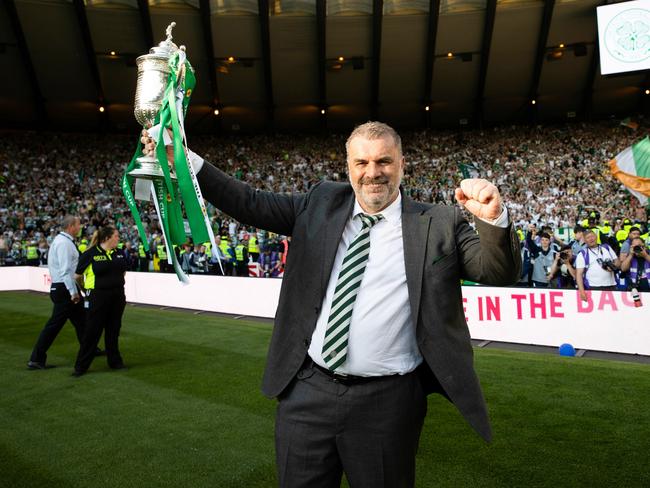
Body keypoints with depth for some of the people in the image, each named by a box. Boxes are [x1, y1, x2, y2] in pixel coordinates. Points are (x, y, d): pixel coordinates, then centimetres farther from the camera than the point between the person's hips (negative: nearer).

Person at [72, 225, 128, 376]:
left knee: (113, 330, 14)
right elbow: (77, 276, -2)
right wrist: (84, 289, 10)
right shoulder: (90, 254, -10)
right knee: (92, 331, 1)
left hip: (117, 297, 5)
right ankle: (81, 366, 13)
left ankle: (114, 361, 26)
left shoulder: (119, 254, 6)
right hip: (98, 297, -5)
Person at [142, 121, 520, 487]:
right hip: (307, 390, 3)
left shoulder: (439, 224, -2)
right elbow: (251, 205, 4)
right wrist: (183, 160, -4)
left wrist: (493, 218, -27)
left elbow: (500, 272, -6)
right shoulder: (321, 203, 5)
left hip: (386, 401, -2)